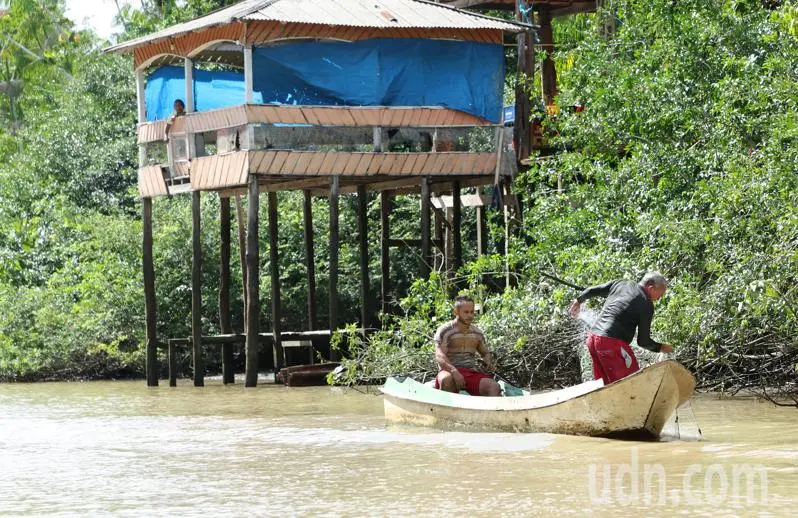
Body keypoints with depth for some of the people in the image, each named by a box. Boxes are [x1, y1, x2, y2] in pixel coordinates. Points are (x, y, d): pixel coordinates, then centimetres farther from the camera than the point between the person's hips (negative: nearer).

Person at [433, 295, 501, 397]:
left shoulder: (477, 333, 16)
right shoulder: (444, 331, -2)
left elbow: (485, 353, 29)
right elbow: (439, 356, -14)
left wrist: (488, 362, 2)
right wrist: (453, 370, -32)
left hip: (471, 373, 4)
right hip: (450, 371, -4)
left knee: (494, 387, -24)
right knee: (446, 379, -41)